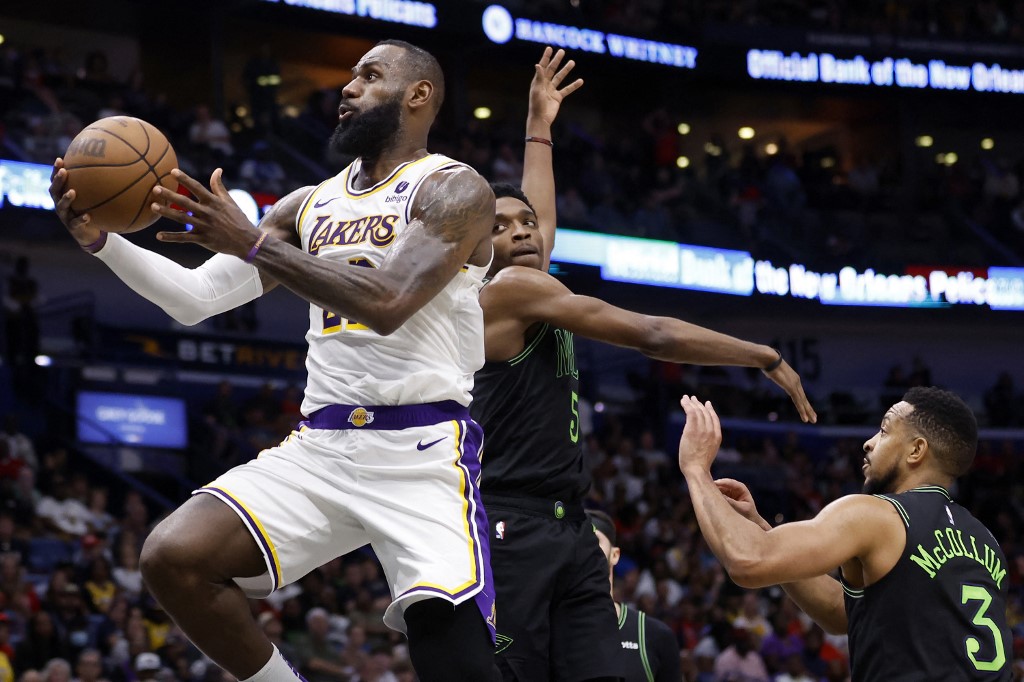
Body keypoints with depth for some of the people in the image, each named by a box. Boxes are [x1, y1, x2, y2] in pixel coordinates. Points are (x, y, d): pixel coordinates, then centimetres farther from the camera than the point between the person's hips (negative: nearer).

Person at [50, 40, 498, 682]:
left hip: (422, 453, -6)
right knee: (173, 556, -14)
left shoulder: (453, 189, -3)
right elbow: (195, 298, 16)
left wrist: (251, 244, -19)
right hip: (321, 447, 6)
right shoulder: (309, 206, 18)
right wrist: (100, 238, 1)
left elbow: (388, 304, -19)